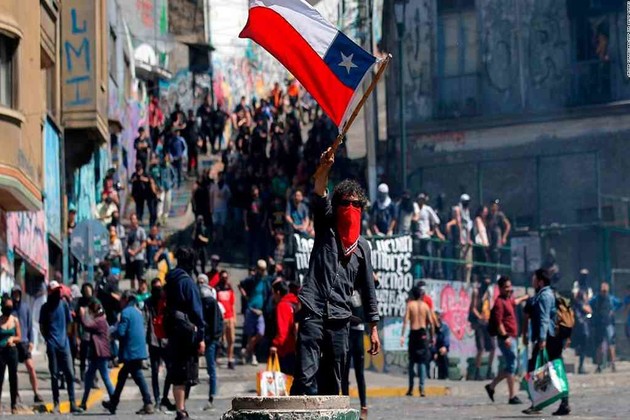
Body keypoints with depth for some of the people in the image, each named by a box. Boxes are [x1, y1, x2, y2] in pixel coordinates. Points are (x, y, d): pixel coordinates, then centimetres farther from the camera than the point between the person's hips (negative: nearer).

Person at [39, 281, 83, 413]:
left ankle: (73, 404, -1)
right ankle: (56, 404, 5)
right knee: (54, 375, 2)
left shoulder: (63, 304, 5)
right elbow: (42, 326, 7)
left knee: (70, 374, -2)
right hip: (52, 346, -2)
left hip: (64, 344, 2)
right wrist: (48, 339, -1)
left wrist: (64, 335, 9)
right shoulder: (45, 307, 0)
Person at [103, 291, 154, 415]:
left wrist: (113, 332, 4)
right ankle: (113, 403, 26)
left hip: (131, 352, -9)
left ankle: (148, 404, -12)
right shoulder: (138, 312, 15)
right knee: (122, 375, 18)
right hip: (139, 349, 9)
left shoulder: (126, 312, -12)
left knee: (138, 377, -9)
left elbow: (120, 333, -18)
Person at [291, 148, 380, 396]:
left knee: (332, 382, 5)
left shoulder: (362, 246, 16)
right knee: (306, 377, -15)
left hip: (340, 319, 4)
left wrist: (373, 328, 14)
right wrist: (324, 170, -29)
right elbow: (319, 199, -11)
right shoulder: (326, 229, 9)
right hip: (313, 313, -4)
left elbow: (368, 289, 18)